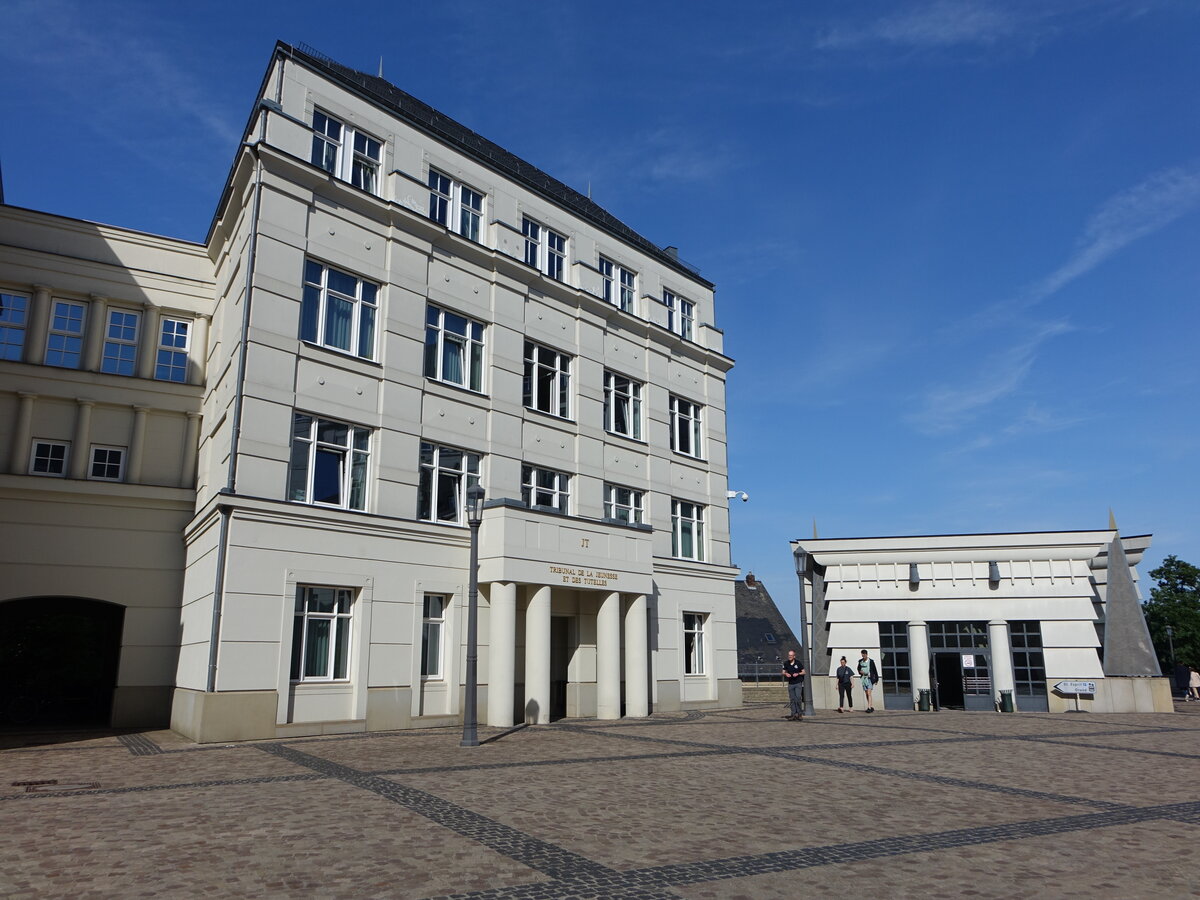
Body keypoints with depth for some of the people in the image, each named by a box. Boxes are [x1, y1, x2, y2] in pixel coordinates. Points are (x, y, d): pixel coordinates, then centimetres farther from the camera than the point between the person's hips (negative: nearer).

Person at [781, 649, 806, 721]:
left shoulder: (798, 663, -5)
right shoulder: (786, 663, 4)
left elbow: (804, 672, 0)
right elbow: (783, 672, 12)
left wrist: (798, 674, -17)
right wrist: (786, 674, -10)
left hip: (798, 683, -4)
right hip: (790, 684, 4)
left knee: (798, 698, -13)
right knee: (792, 699, 4)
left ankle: (800, 713, -2)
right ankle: (793, 714, 8)